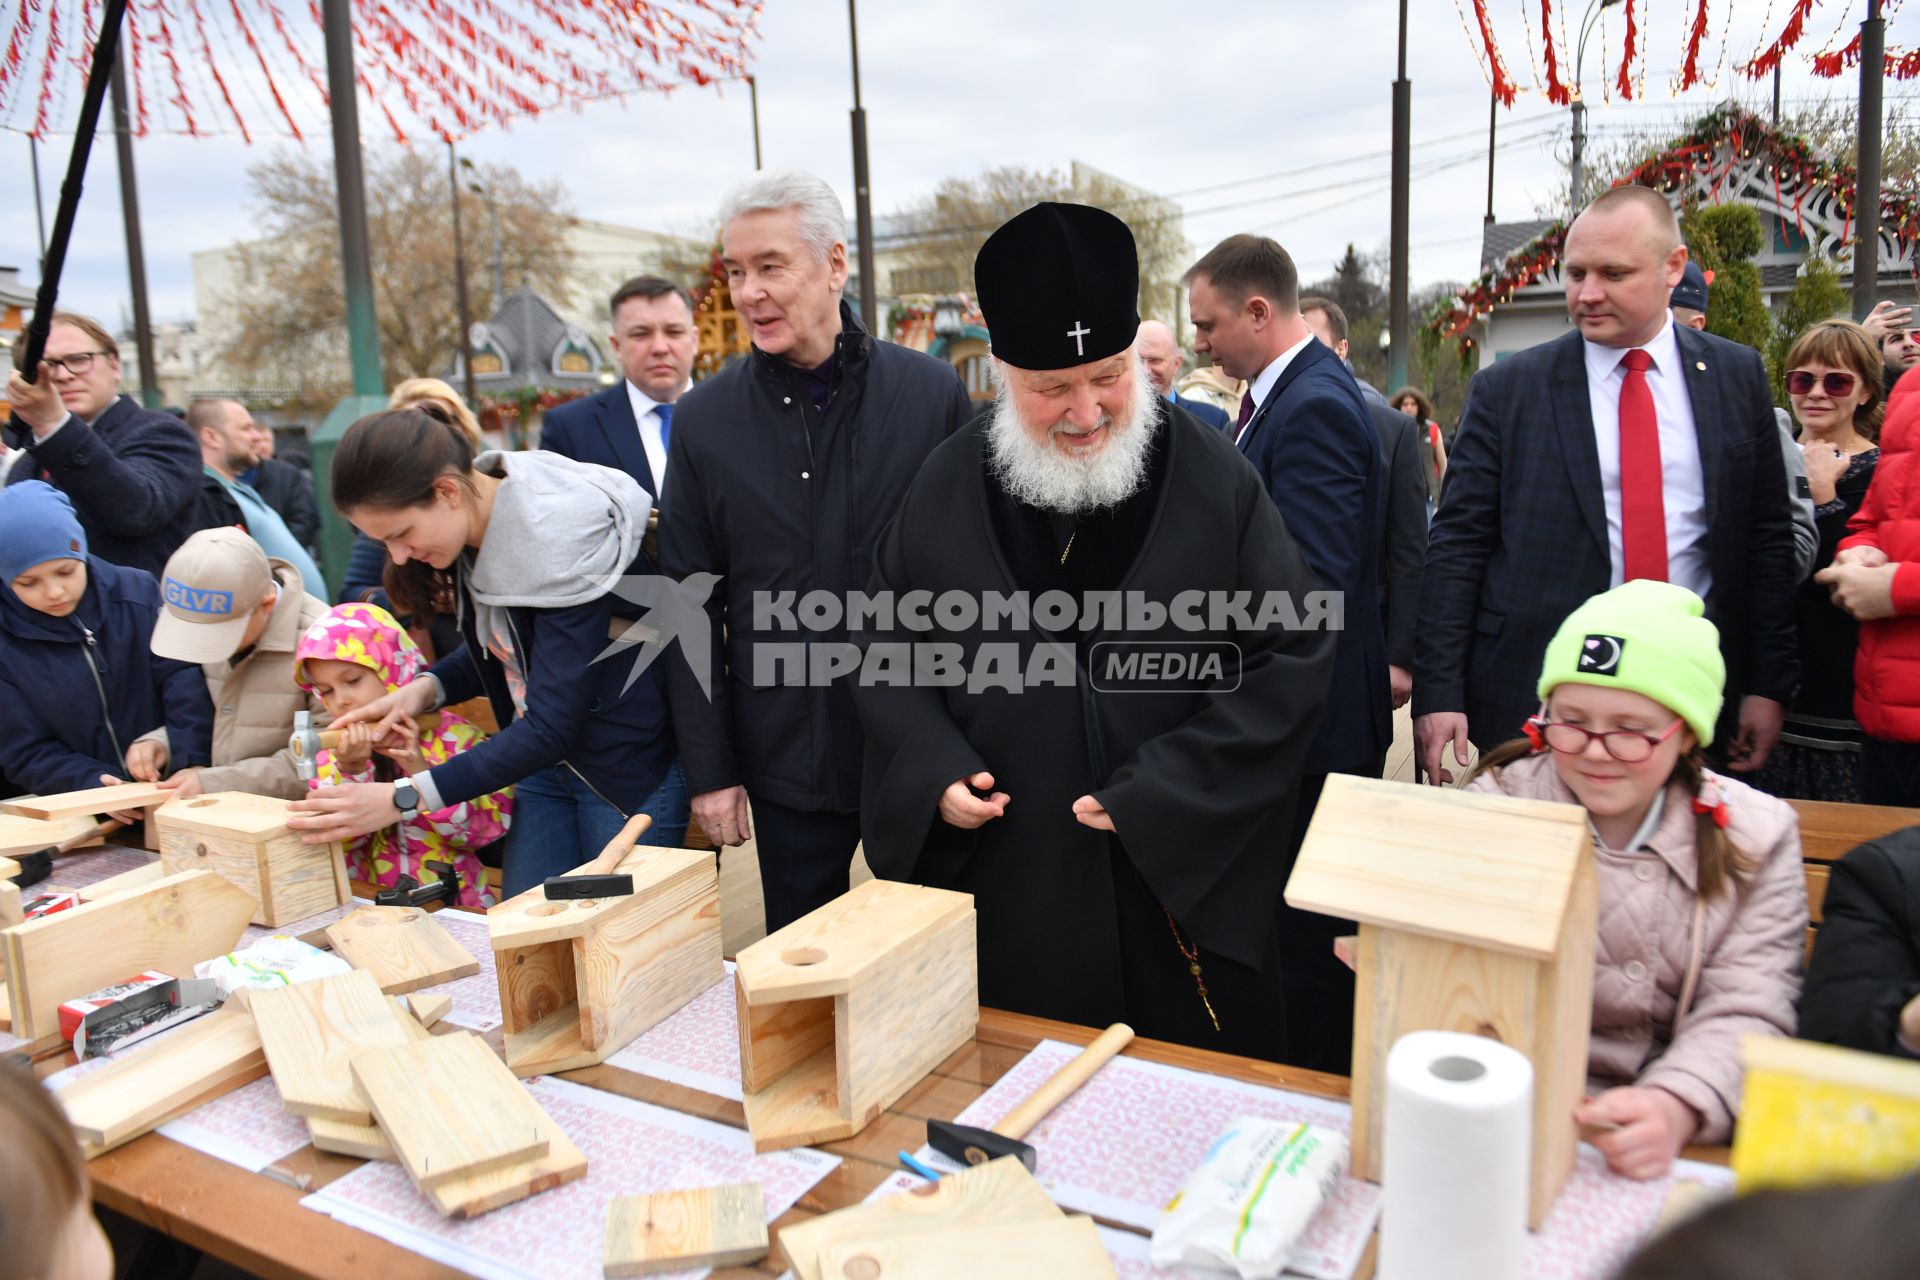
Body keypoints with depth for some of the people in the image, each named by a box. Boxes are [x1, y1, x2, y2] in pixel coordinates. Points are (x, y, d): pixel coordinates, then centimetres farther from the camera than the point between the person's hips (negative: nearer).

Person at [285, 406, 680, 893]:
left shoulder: (563, 538, -26)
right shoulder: (472, 530, -3)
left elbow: (552, 728, -27)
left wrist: (403, 798, -25)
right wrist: (427, 688, -5)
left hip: (627, 774, -7)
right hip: (545, 763, 7)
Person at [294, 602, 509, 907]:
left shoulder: (454, 736, -2)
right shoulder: (334, 752, 9)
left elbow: (489, 828, -7)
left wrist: (421, 772, -15)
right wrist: (349, 771, -13)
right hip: (364, 903, 2)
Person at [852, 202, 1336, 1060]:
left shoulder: (1213, 483, -7)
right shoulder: (948, 488, 0)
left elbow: (1294, 655, -6)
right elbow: (884, 646, 8)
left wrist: (1162, 793, -14)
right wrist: (933, 768, -8)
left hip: (1185, 877, -1)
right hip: (1001, 885, 2)